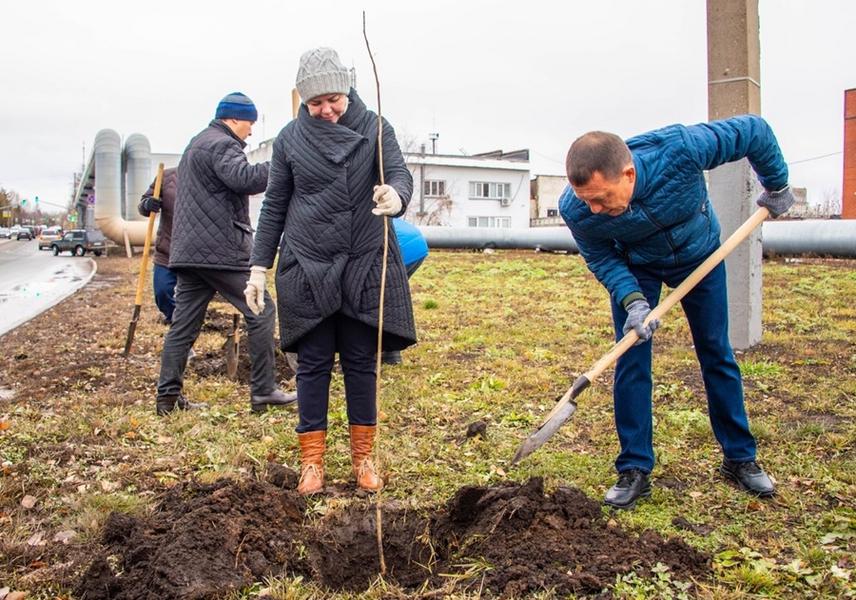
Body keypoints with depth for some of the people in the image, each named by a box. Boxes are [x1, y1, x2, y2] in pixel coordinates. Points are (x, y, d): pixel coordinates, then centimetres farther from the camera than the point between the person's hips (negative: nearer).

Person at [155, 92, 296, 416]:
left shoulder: (197, 143, 25)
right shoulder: (222, 145, -9)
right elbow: (243, 178, -27)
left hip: (188, 251, 10)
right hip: (221, 250, -10)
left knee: (184, 323, 9)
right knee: (261, 314, -2)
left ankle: (168, 396, 10)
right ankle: (263, 392, 1)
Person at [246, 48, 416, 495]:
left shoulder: (374, 128, 2)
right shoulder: (290, 138, 4)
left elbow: (401, 174, -11)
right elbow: (274, 206, 7)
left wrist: (395, 195, -36)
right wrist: (259, 267, 3)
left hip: (365, 269, 0)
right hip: (306, 270, 0)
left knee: (361, 364, 8)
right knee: (313, 365, 5)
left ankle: (363, 455, 21)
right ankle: (312, 459, 16)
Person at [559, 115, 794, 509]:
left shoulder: (682, 149, -41)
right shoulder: (575, 209, -35)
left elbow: (754, 130, -22)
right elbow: (601, 258, -15)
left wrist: (777, 186, -8)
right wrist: (632, 300, -31)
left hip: (700, 256, 1)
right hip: (634, 268, 0)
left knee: (717, 354, 8)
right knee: (631, 361, -8)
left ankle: (739, 458, 22)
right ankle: (634, 470, 4)